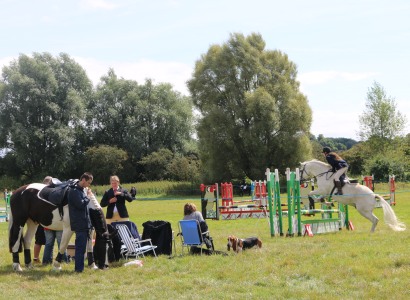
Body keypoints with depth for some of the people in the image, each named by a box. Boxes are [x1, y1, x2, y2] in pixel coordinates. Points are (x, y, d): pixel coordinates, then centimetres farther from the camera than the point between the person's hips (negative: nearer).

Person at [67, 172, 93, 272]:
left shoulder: (82, 190, 17)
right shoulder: (74, 191, -13)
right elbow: (81, 204, -20)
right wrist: (87, 197, -7)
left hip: (84, 222, 10)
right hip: (80, 223, -10)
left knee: (81, 246, 13)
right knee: (80, 246, -8)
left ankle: (79, 267, 18)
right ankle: (79, 268, -5)